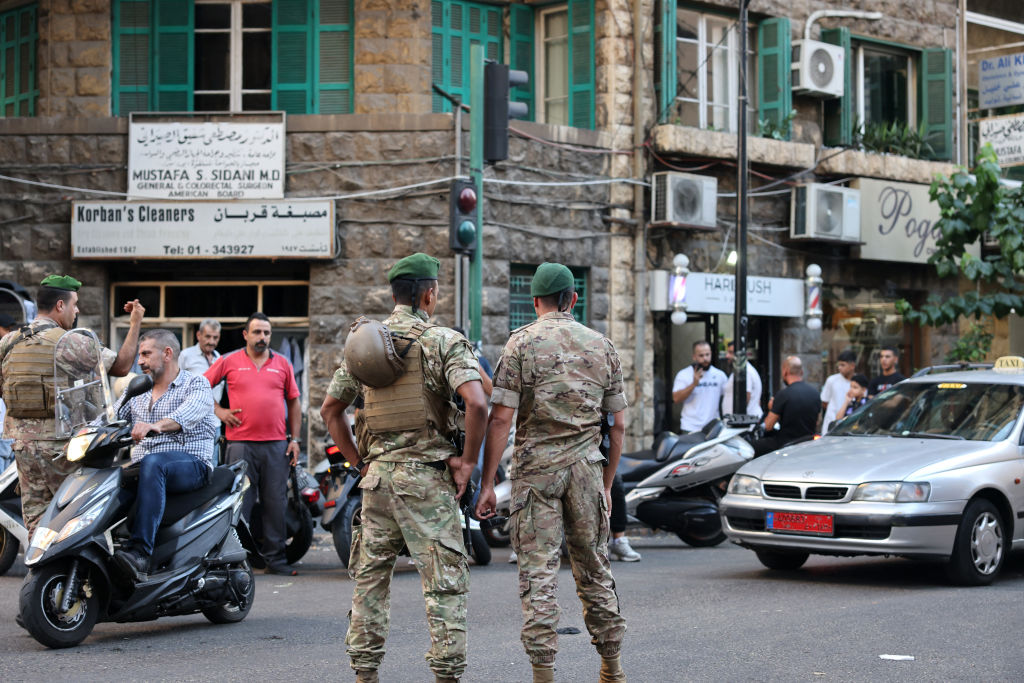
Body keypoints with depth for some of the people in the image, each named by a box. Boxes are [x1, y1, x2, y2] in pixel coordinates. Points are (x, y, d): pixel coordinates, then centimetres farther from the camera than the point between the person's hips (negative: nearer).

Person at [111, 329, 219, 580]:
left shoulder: (197, 385, 3)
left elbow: (188, 414, -20)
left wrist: (156, 425, -40)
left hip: (192, 465, -6)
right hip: (140, 469, 6)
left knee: (152, 463, -39)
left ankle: (140, 552, -50)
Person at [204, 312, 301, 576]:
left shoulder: (282, 364, 12)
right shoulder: (229, 361, 6)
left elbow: (293, 403, 15)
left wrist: (294, 439, 8)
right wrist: (219, 411, 1)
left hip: (276, 444, 2)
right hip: (241, 443, -2)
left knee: (276, 503, 3)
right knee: (239, 503, -2)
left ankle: (275, 558, 9)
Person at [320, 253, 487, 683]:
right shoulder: (444, 341, -7)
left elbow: (330, 409, 15)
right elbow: (476, 403, -21)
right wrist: (468, 460, -9)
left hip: (378, 473, 5)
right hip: (427, 474, -5)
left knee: (370, 574, 14)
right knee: (444, 578, -1)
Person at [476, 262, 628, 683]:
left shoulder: (523, 342, -2)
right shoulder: (602, 346, 9)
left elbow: (500, 417, -9)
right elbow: (619, 425, 9)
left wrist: (487, 483, -6)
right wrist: (607, 483, 18)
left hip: (536, 467, -3)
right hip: (587, 468, 3)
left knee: (538, 572, -1)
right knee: (594, 569, 13)